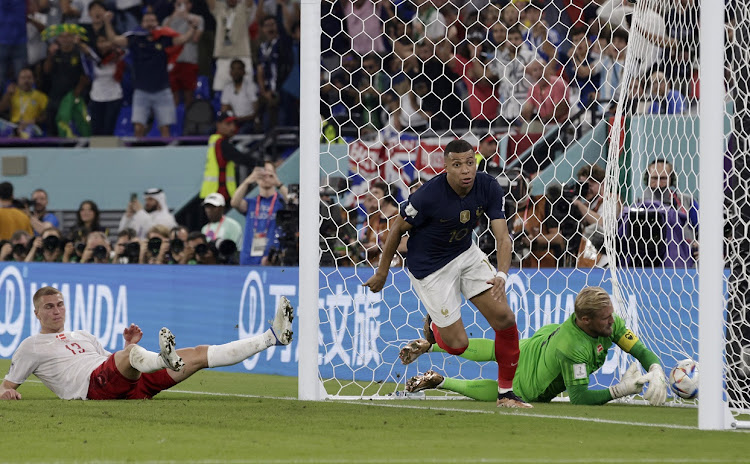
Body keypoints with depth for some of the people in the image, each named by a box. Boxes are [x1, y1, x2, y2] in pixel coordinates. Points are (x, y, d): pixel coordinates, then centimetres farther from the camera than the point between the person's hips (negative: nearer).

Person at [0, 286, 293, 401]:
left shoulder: (83, 336, 35)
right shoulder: (31, 347, 18)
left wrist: (130, 344, 15)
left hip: (131, 386, 6)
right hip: (93, 386, -6)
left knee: (198, 354, -2)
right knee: (131, 354, -40)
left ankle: (272, 336, -5)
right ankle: (162, 358, -76)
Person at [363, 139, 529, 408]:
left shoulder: (488, 187, -15)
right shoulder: (428, 195, -28)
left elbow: (502, 236, -17)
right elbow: (398, 228, -12)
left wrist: (502, 275, -36)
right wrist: (382, 272, -3)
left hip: (466, 253, 5)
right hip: (430, 267, -5)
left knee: (504, 318, -7)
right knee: (457, 344, -5)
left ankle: (506, 393, 11)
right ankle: (433, 326, 33)